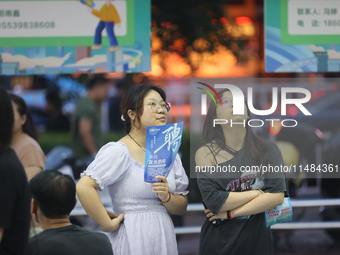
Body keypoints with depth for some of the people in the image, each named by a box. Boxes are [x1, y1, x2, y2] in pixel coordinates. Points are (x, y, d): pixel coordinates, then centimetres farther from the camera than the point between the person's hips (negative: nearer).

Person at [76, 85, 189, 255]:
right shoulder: (119, 151, -10)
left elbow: (182, 207, 9)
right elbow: (83, 187, -22)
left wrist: (166, 197, -11)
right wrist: (108, 225, -17)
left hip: (165, 238, 6)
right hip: (134, 239, -6)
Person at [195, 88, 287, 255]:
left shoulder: (268, 150, 0)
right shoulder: (205, 153, -5)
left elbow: (277, 196, -11)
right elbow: (213, 201, -16)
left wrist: (231, 213, -13)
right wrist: (258, 192, -11)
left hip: (257, 238, 1)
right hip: (219, 242, -1)